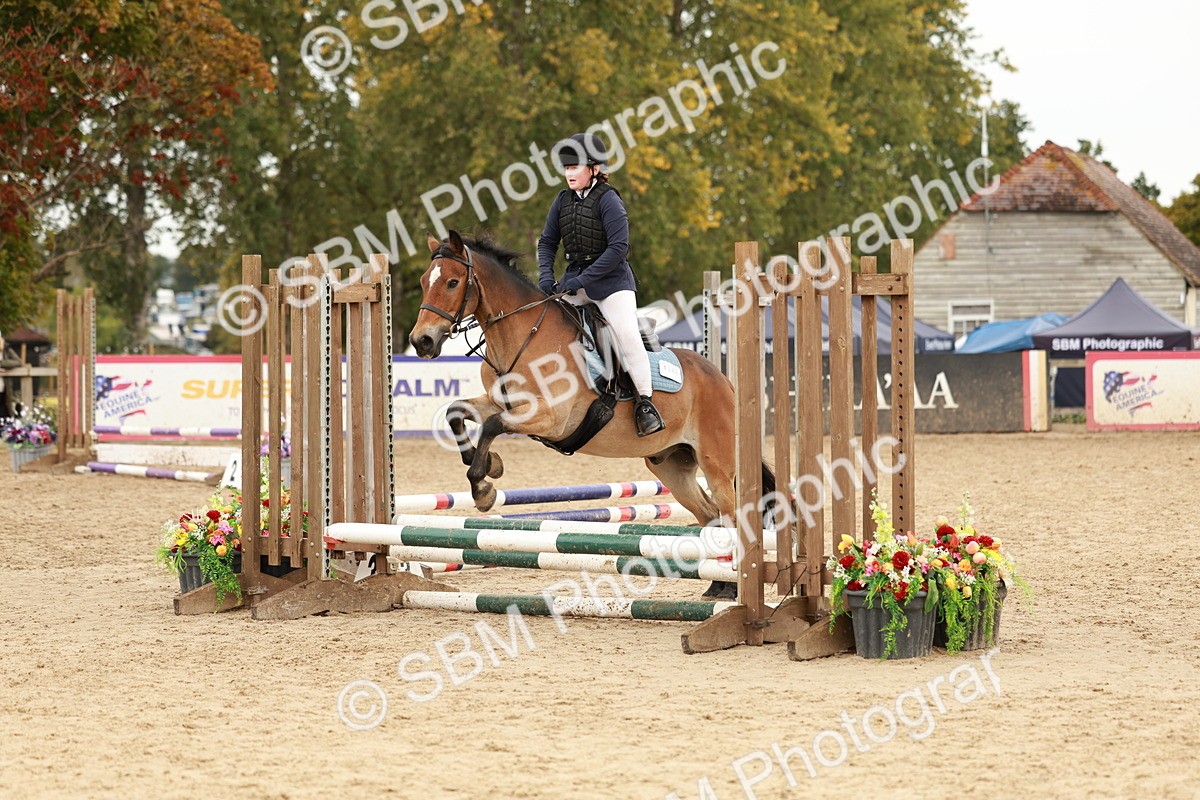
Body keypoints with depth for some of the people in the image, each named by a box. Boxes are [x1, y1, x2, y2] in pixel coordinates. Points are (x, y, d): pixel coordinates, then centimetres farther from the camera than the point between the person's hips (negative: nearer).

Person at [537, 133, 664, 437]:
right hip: (575, 278, 7)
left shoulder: (608, 201, -14)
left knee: (627, 335, -19)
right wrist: (545, 275, -7)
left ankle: (645, 402, -9)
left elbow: (618, 248, -20)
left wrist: (583, 280, -22)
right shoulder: (563, 201, 5)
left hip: (611, 278, -7)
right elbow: (547, 241, 11)